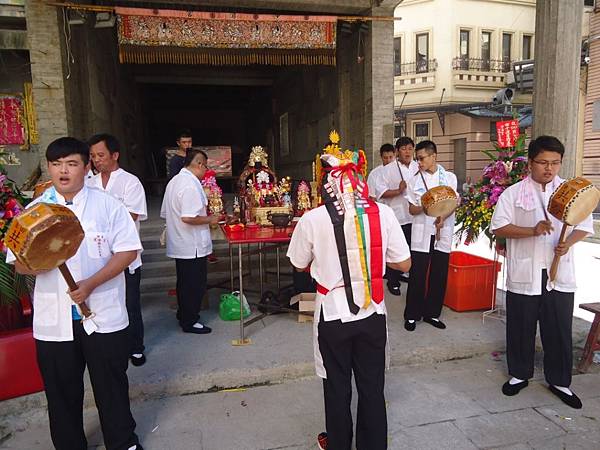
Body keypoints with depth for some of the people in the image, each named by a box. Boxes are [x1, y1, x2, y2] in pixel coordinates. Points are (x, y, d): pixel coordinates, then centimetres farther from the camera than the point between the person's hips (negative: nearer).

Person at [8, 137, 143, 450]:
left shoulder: (107, 206, -3)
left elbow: (128, 251, -7)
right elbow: (19, 265, 5)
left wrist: (91, 284, -17)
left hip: (104, 315, -2)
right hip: (53, 319, 2)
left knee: (112, 386, 13)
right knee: (62, 391, 16)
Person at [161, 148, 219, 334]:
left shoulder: (173, 181, 9)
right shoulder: (191, 185, -21)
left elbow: (164, 213, 16)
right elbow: (188, 218, -29)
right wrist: (210, 219, -16)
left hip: (178, 245, 10)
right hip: (193, 246, -9)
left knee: (184, 282, 21)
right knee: (195, 285, 5)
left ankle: (184, 315, 35)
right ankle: (190, 321, 17)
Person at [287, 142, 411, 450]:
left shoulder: (312, 220, -15)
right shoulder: (383, 213, -11)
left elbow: (299, 265, 1)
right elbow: (404, 264, -3)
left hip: (333, 315, -1)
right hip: (372, 313, 2)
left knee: (337, 388, 20)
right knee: (372, 386, 20)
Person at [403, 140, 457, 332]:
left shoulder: (449, 177, 5)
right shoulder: (414, 180, 5)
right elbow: (412, 210, 3)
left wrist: (443, 217, -17)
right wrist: (424, 207, -18)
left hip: (443, 232, 1)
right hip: (421, 233, -1)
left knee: (439, 276, 7)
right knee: (417, 276, 0)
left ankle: (432, 313, 22)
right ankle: (412, 315, 13)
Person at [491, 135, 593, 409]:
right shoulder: (514, 193, -2)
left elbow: (584, 226, 9)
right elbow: (498, 228, -7)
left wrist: (568, 242, -12)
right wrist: (532, 231, -20)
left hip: (560, 274, 2)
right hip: (524, 274, -2)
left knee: (559, 330, 10)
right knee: (521, 328, 11)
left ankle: (559, 381, 29)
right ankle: (519, 374, 30)